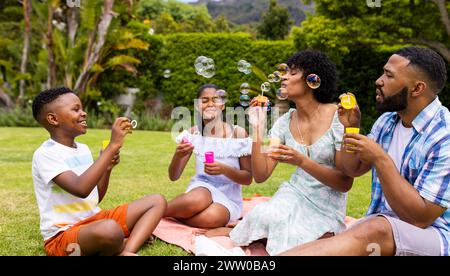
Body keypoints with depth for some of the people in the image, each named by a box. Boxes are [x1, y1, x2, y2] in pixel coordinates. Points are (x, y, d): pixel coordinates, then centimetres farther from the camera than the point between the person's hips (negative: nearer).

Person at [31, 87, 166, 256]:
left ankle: (126, 251, -22)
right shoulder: (45, 154, -14)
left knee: (157, 202, -1)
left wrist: (108, 167, 0)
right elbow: (81, 189, -30)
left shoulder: (83, 149, 11)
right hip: (63, 235, -8)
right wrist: (113, 146, -26)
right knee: (109, 229, -41)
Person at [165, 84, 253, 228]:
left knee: (212, 217, -36)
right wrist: (178, 155, -24)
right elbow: (173, 176, -2)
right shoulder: (192, 133, 0)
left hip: (228, 198, 0)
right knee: (197, 200, -38)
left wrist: (224, 169, -23)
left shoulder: (238, 133, -7)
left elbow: (248, 178, -4)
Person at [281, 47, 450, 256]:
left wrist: (380, 159, -23)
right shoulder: (387, 121, 7)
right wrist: (351, 129, 1)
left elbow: (420, 218, -21)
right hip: (378, 225, 8)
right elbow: (353, 169, 19)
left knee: (373, 231, -38)